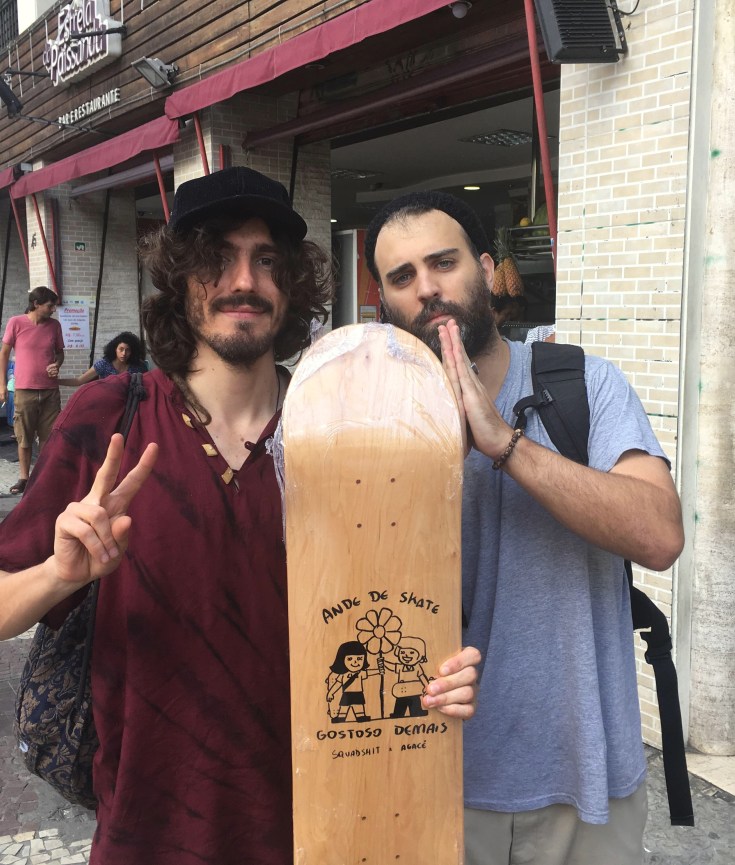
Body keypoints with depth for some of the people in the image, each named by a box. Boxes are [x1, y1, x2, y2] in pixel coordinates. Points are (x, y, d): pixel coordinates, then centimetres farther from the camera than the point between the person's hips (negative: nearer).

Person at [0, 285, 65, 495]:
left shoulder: (54, 325, 4)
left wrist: (57, 364, -6)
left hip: (50, 390, 2)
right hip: (25, 390, -2)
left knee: (49, 436, 4)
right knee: (24, 438, 5)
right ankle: (24, 478, 16)